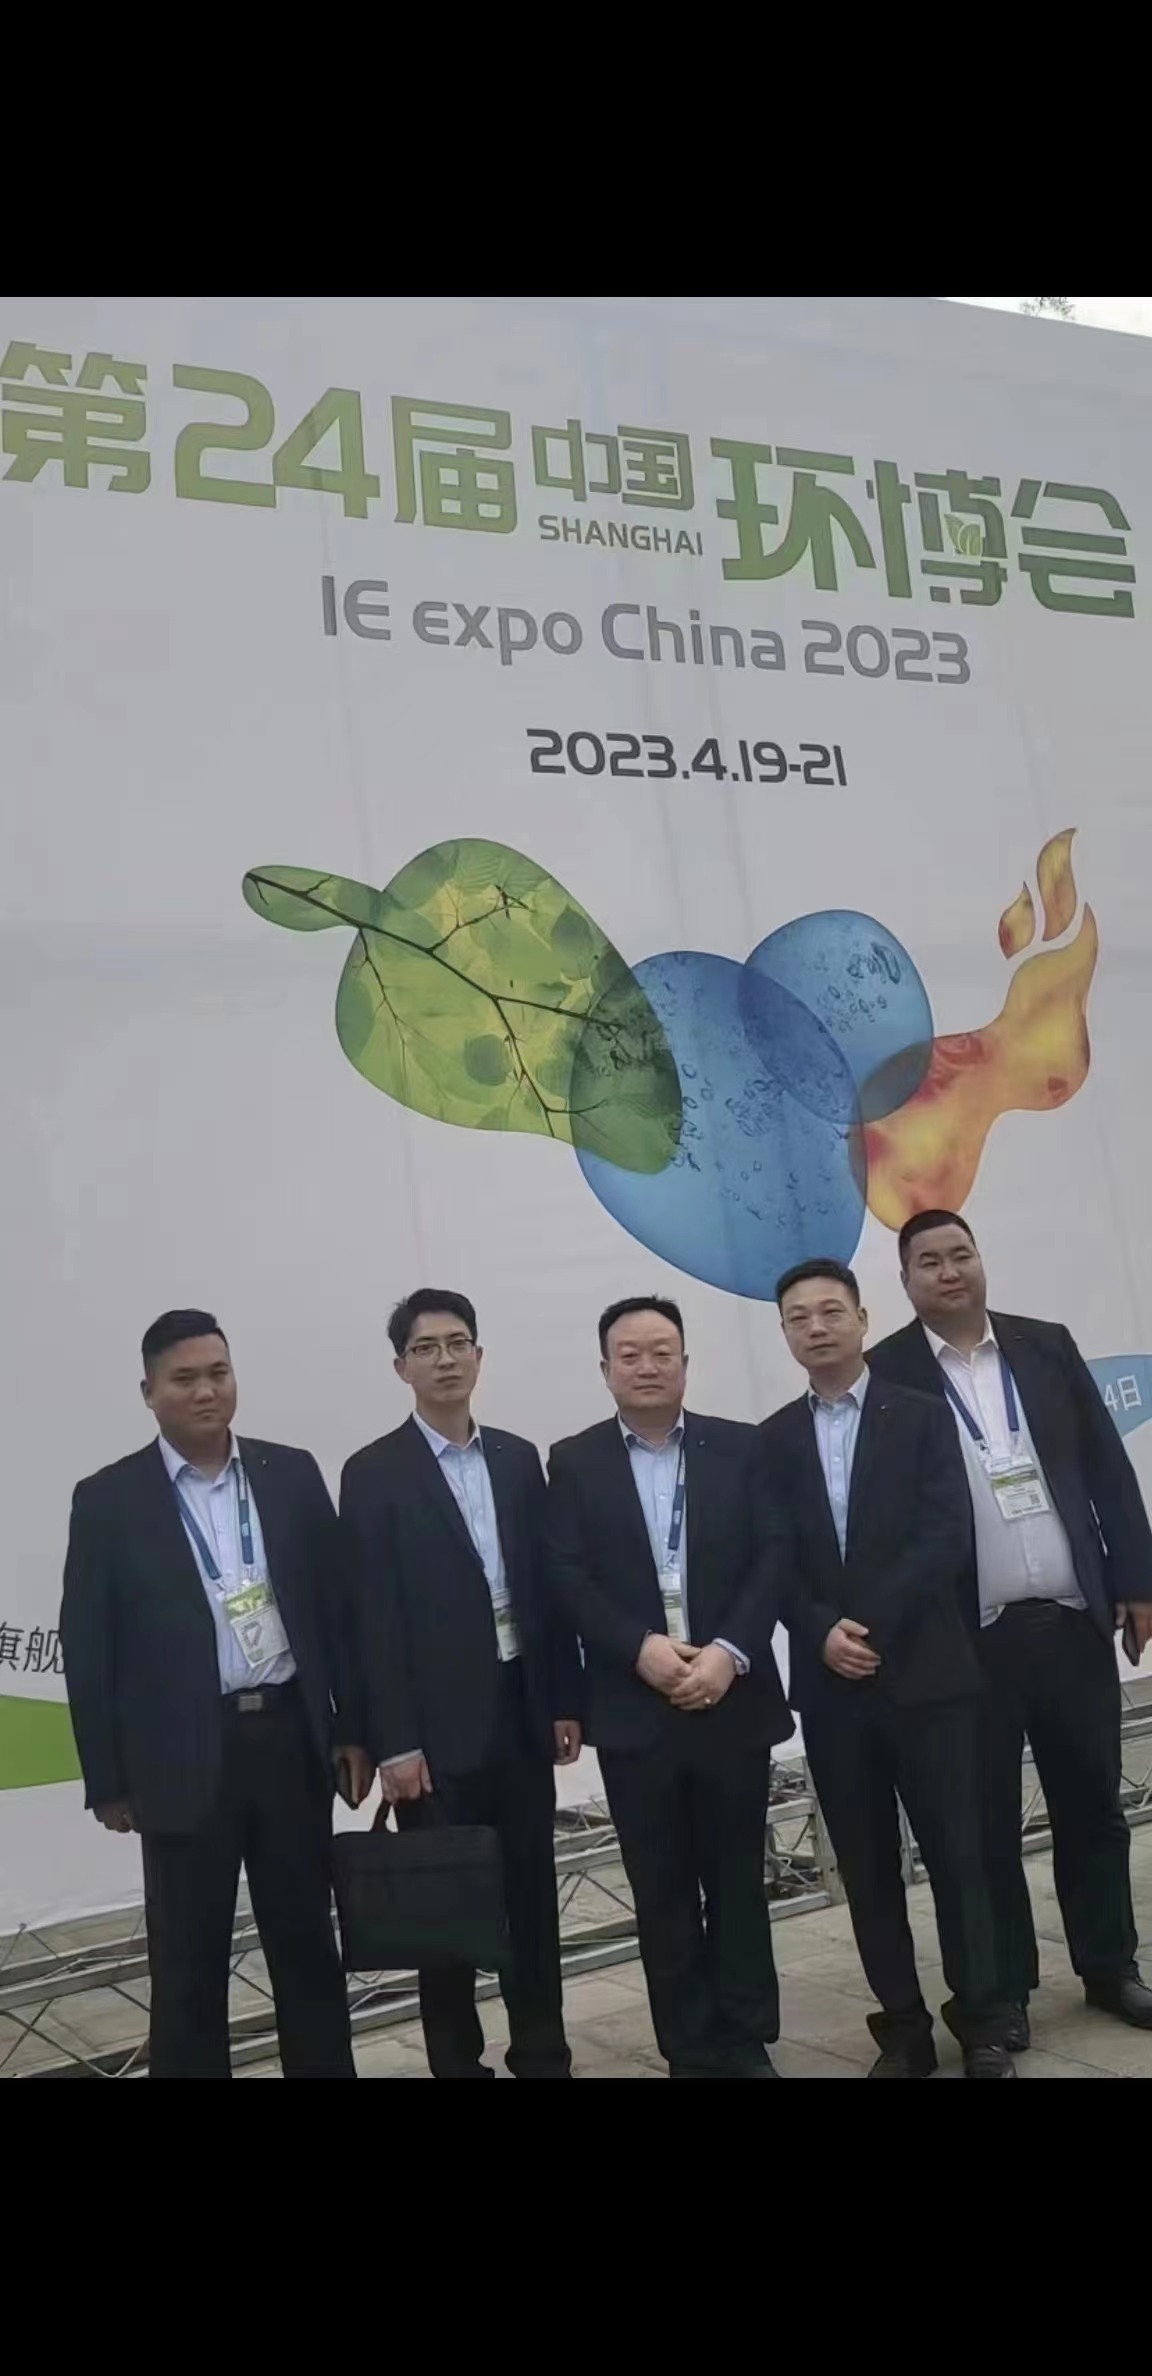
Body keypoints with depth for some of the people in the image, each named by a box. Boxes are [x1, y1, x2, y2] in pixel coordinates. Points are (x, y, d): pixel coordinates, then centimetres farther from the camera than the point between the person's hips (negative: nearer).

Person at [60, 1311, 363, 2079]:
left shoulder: (292, 1474, 3)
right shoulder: (108, 1499, -4)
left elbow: (336, 1605, 7)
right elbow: (87, 1649, -2)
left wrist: (355, 1727, 5)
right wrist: (107, 1780, -2)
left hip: (290, 1738, 3)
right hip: (184, 1757, -2)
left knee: (307, 1938, 14)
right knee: (188, 1962, 8)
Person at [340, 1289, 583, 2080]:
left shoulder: (518, 1458, 8)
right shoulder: (374, 1473, -6)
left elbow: (547, 1584, 10)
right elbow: (373, 1618, -9)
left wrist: (567, 1699, 7)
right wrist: (394, 1741, -13)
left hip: (521, 1709, 4)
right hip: (439, 1722, -4)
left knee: (532, 1890, 12)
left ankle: (543, 2053, 25)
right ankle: (459, 2063, 19)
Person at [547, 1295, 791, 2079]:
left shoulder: (740, 1448, 4)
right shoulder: (574, 1462, 4)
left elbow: (770, 1559, -3)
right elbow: (568, 1579, -4)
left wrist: (728, 1652, -15)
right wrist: (641, 1649, -17)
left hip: (732, 1697, 0)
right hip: (635, 1708, 0)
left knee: (738, 1881, 9)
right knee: (663, 1894, 7)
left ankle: (748, 2043, 22)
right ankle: (693, 2052, 17)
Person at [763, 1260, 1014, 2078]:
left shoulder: (921, 1416, 2)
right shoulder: (773, 1440, 9)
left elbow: (946, 1537, -9)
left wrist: (871, 1626, -16)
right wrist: (822, 1632, -13)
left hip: (925, 1671, -2)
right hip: (829, 1682, 2)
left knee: (955, 1853, 2)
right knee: (867, 1865, 7)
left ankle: (982, 2026, 14)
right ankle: (903, 2028, 17)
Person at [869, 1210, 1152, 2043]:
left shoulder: (1046, 1345, 6)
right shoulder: (887, 1373, -5)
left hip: (1072, 1619, 3)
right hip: (969, 1636, -3)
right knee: (987, 1818, 7)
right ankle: (1005, 1988, 20)